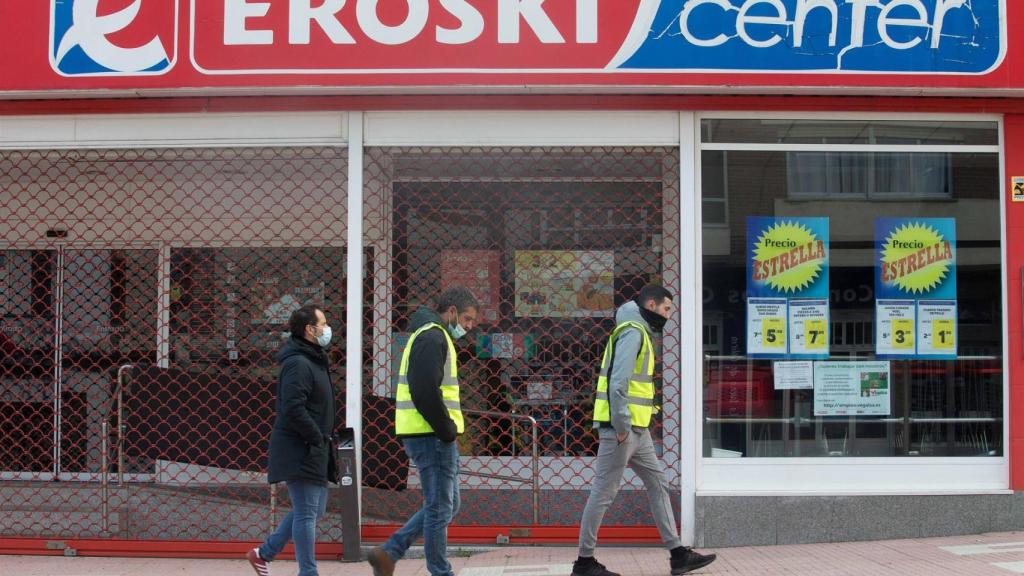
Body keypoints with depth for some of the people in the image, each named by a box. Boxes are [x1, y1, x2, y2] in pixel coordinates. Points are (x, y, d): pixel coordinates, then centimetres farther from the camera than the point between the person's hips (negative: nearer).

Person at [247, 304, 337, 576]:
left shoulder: (314, 361, 16)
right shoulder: (298, 364, -17)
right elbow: (293, 409, -25)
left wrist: (324, 438, 12)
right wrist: (318, 438, -18)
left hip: (314, 451, 10)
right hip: (300, 451, -10)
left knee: (314, 509, 15)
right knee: (307, 512, -5)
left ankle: (264, 552, 25)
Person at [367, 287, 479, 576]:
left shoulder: (432, 336, 21)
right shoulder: (432, 337, -13)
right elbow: (426, 393, -23)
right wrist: (447, 430, -16)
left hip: (435, 436, 10)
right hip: (432, 436, -10)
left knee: (446, 505, 15)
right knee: (440, 508, -2)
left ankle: (388, 553, 14)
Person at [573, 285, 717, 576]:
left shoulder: (640, 332, 19)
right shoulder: (633, 332, -13)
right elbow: (618, 382, -23)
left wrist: (631, 426, 15)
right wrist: (621, 426, -21)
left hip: (637, 429, 10)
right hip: (622, 428, -10)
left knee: (658, 484, 11)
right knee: (603, 493, -3)